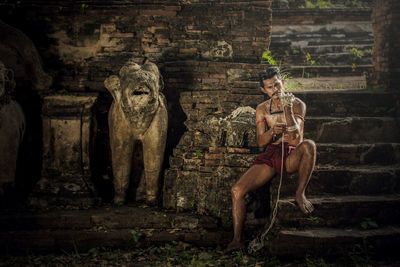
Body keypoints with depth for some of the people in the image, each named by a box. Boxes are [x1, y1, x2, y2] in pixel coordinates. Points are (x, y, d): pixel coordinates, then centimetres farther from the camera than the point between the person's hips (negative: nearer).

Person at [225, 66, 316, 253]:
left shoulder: (297, 104, 3)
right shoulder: (262, 109, 13)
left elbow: (295, 137, -10)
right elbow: (260, 141, 5)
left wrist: (287, 109, -20)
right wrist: (272, 131, -18)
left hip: (292, 157, -2)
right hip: (270, 155, 3)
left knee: (309, 145, -39)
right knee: (237, 190, -18)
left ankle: (300, 193, -19)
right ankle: (237, 240, -9)